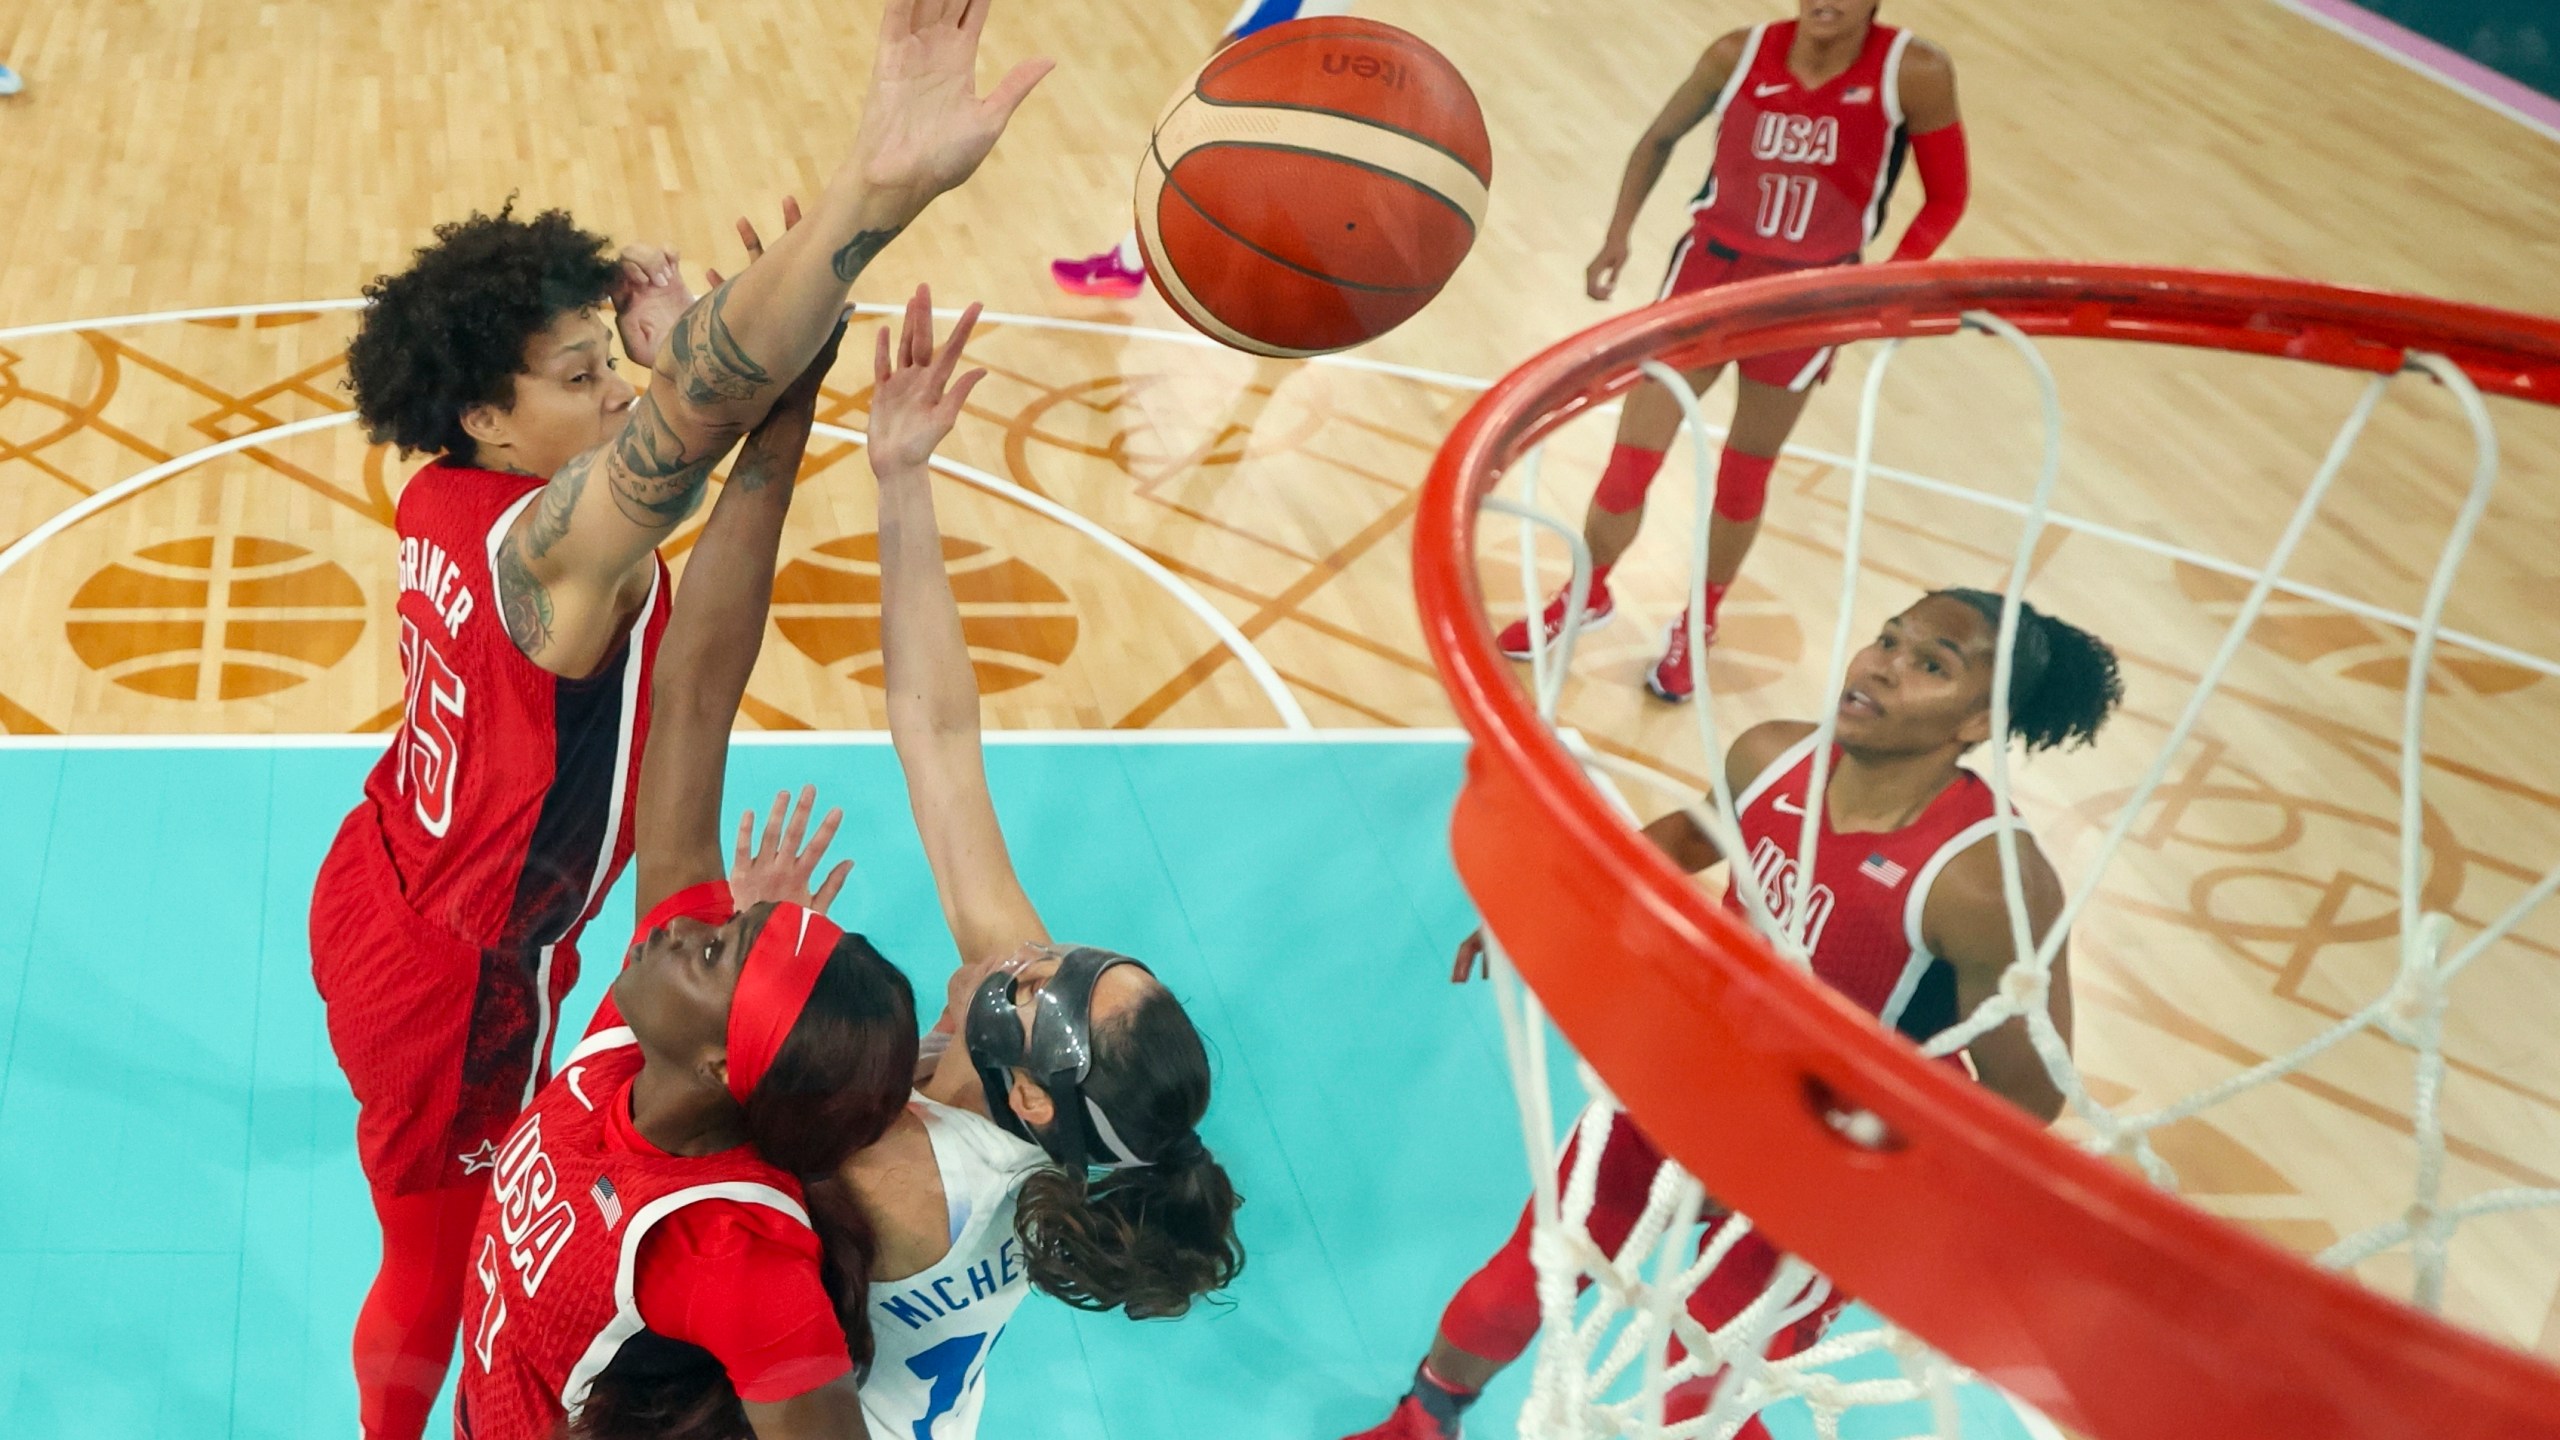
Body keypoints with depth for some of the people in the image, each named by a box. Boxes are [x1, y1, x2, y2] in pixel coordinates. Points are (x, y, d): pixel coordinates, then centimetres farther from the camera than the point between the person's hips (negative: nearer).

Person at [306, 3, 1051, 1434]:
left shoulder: (449, 501, -8)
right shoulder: (547, 549, -35)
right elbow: (699, 419, -57)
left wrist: (667, 349, -7)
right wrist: (879, 192, -71)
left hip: (381, 897, 9)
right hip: (457, 986, -9)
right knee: (437, 1263, 17)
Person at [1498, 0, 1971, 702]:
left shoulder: (1914, 72, -18)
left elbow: (1946, 197, -8)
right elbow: (1661, 138, 5)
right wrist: (1618, 236, -4)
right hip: (1710, 267, 1)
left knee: (1746, 473, 14)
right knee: (1632, 458, 2)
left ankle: (1699, 625, 38)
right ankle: (1586, 596, 29)